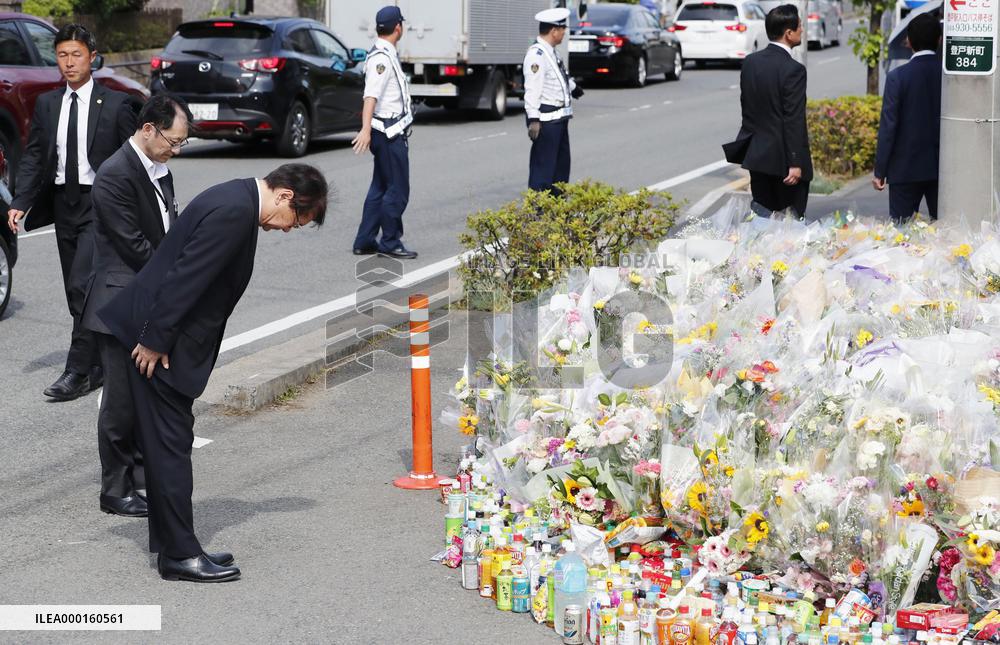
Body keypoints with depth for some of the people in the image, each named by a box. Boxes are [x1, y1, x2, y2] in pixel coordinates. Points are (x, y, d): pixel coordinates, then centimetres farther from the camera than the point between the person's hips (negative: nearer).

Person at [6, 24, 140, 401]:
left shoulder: (115, 104, -3)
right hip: (64, 204, 5)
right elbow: (33, 157, 8)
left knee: (83, 286, -14)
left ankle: (78, 371, -12)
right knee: (78, 292, 9)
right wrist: (19, 203, -4)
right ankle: (99, 365, 20)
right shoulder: (46, 105, 9)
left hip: (101, 204, -5)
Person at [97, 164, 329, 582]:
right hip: (158, 340, -10)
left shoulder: (238, 200, 11)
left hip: (163, 337, 10)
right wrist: (154, 341, -21)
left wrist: (157, 337, 18)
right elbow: (184, 277, -25)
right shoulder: (234, 211, -22)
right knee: (170, 446, -4)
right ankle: (180, 554, 2)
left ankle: (172, 545, 21)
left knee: (170, 445, 14)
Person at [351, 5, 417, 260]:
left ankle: (365, 241, 16)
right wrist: (366, 129, -41)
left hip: (391, 133, 10)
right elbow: (371, 96, -29)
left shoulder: (386, 55, 15)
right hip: (390, 133, -10)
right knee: (397, 191, -4)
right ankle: (390, 242, 2)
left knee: (380, 188, 13)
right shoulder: (382, 58, -17)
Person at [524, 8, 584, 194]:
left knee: (562, 162, 20)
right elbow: (532, 89, -26)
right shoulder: (536, 54, -20)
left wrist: (574, 88, 51)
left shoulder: (551, 52, 12)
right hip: (546, 119, -10)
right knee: (543, 165, -9)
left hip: (559, 118, 10)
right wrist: (533, 119, -31)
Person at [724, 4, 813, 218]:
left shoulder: (750, 62, 4)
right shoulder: (793, 70, -18)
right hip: (783, 158, -7)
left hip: (757, 154, 7)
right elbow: (794, 120, -19)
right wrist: (795, 163, -17)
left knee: (761, 216, 11)